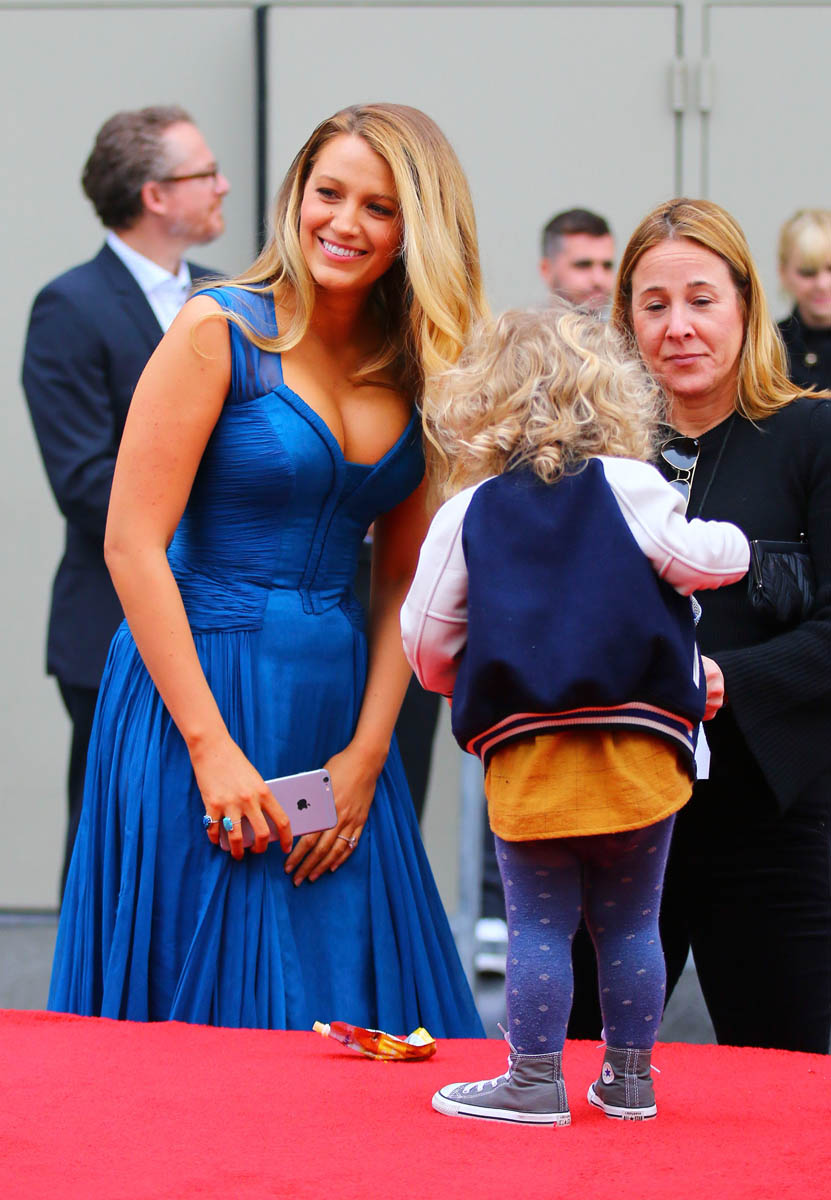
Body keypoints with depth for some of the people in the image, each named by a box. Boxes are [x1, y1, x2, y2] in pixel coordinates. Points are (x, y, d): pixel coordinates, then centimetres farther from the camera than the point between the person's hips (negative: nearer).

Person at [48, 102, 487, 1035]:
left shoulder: (413, 372, 8)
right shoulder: (220, 330, -7)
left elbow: (400, 582, 9)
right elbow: (132, 545, -11)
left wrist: (367, 751, -3)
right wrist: (214, 748, -16)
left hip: (339, 708, 5)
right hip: (198, 688, -5)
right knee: (205, 1012, 0)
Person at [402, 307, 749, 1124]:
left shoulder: (466, 512, 4)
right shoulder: (627, 486, -1)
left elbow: (427, 640, 7)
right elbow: (699, 560, -2)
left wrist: (461, 689, 28)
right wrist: (733, 544, 21)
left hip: (525, 752, 0)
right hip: (639, 746, 0)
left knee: (539, 925, 4)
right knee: (630, 923, 10)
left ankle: (535, 1083, 6)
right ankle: (629, 1079, 17)